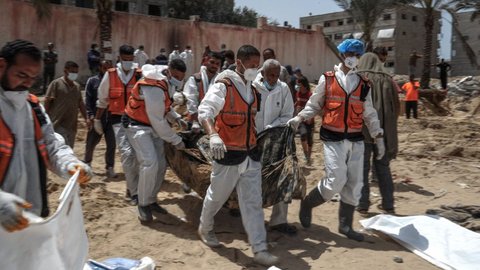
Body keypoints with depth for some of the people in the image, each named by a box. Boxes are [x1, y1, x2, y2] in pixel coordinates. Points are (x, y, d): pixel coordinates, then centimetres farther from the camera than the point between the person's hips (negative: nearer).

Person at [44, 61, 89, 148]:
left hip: (72, 126, 7)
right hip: (58, 125, -7)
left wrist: (86, 118, 11)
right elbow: (47, 101, -6)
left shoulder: (77, 86, 14)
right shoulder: (56, 84, -5)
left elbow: (80, 103, 19)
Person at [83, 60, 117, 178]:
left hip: (111, 116, 1)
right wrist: (90, 114, -9)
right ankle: (87, 162, 35)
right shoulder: (92, 81, 5)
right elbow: (88, 99, 1)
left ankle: (109, 168, 6)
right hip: (96, 117, 0)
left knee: (111, 143, -4)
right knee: (91, 142, 11)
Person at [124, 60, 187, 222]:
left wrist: (177, 118, 4)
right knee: (150, 164, -23)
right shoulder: (155, 88, -28)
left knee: (161, 165, 7)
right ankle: (143, 204, -6)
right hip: (138, 127, -9)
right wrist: (176, 140, -17)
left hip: (153, 127, 9)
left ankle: (151, 200, 22)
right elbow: (158, 121, -25)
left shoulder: (166, 82, 3)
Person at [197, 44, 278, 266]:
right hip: (228, 154, -6)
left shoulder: (251, 88, 10)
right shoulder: (223, 85, -13)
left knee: (253, 202, 5)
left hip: (251, 154, 6)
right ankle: (205, 228, 40)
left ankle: (259, 249, 8)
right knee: (217, 195, 12)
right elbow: (204, 111, -22)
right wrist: (213, 135, -38)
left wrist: (256, 140, 24)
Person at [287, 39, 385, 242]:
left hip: (355, 140, 5)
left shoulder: (363, 85, 11)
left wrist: (378, 138, 11)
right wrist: (299, 118, -11)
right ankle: (307, 204, 14)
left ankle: (345, 225, 21)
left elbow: (370, 114, 15)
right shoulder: (327, 80, 1)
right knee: (336, 180, -12)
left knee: (354, 183, 6)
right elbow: (314, 105, 5)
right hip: (333, 139, -4)